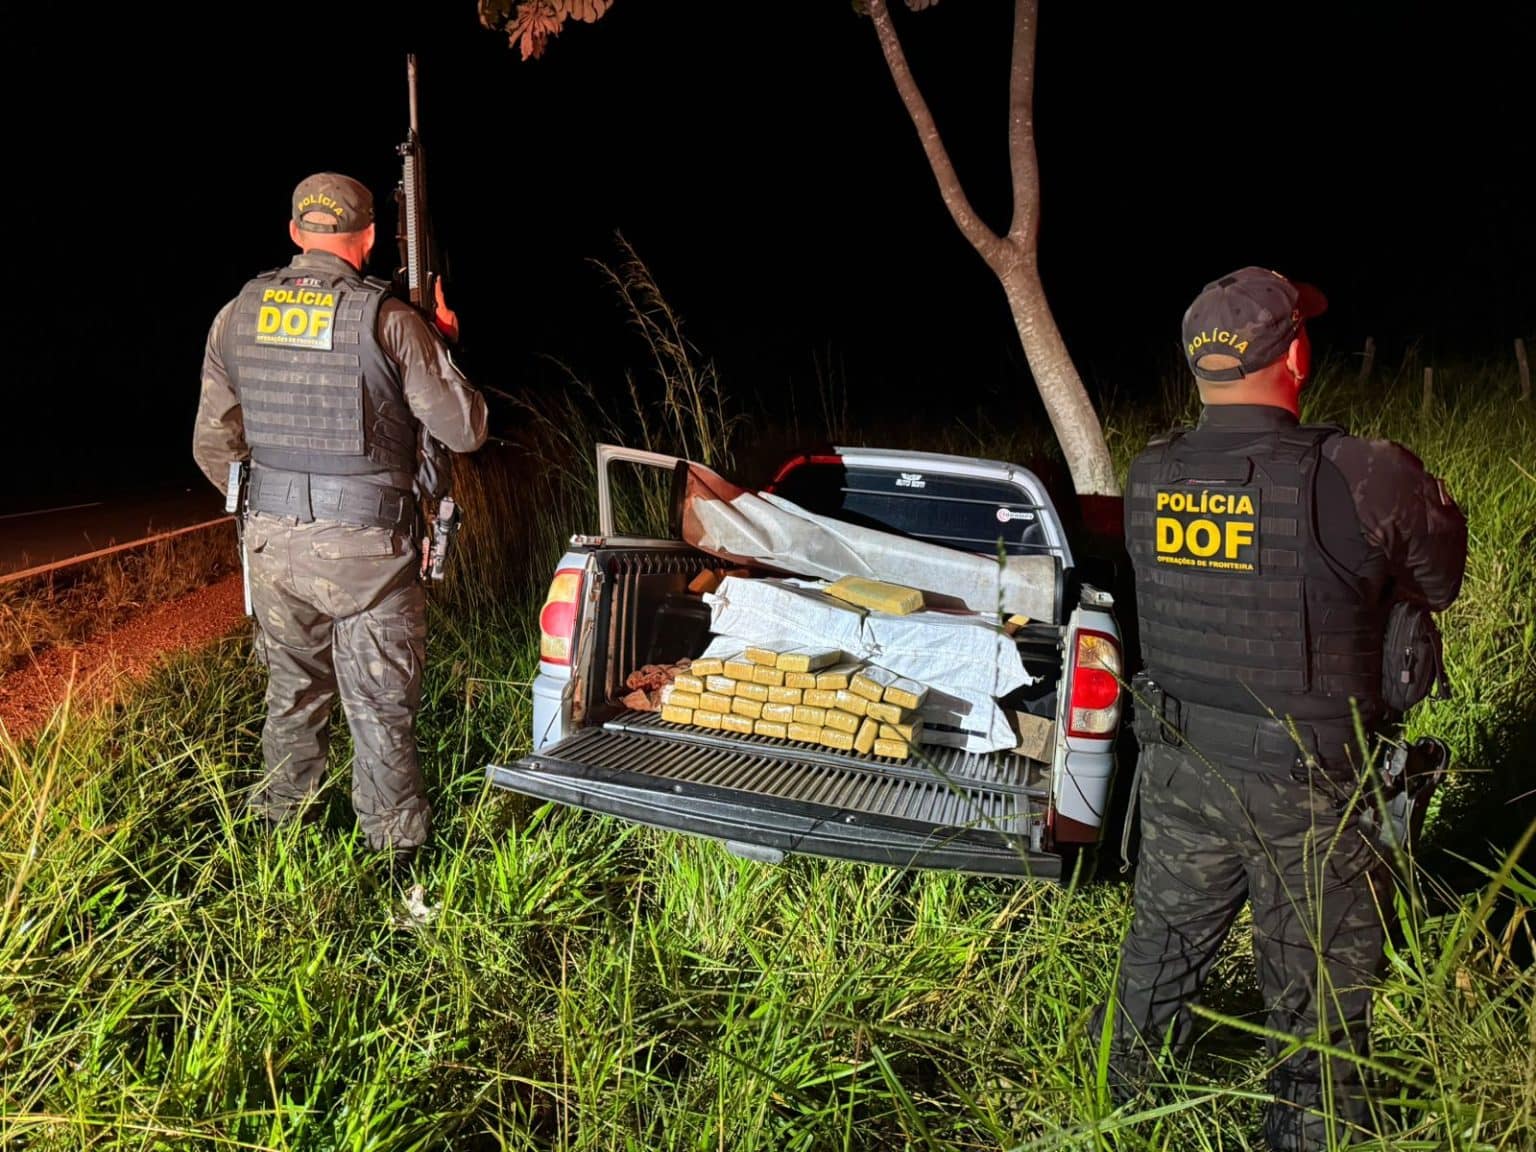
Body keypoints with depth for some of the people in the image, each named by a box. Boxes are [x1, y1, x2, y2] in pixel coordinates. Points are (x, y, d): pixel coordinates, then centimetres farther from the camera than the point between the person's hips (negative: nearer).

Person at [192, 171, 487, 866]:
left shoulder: (238, 315, 3)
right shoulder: (389, 320, -12)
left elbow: (212, 445, 9)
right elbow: (464, 431, -8)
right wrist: (442, 346, 8)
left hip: (274, 542, 5)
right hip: (368, 547, -4)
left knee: (292, 692, 22)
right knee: (380, 707, 8)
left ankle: (280, 827, 38)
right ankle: (393, 848, 20)